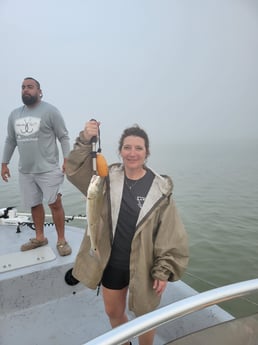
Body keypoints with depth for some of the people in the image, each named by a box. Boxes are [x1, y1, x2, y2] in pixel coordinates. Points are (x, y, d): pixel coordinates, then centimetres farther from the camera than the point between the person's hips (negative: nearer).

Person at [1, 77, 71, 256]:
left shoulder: (50, 111, -5)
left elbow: (64, 137, -6)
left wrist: (67, 160, -15)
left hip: (48, 169, -5)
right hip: (25, 171, 6)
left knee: (55, 203, -4)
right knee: (34, 204, 13)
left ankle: (61, 240, 9)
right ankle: (39, 238, 29)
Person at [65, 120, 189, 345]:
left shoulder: (160, 188, -15)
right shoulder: (108, 178, -6)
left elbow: (171, 235, -11)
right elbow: (75, 169, -11)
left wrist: (164, 271, -11)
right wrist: (85, 141, -26)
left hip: (144, 266, -3)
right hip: (112, 263, 3)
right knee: (113, 312, 25)